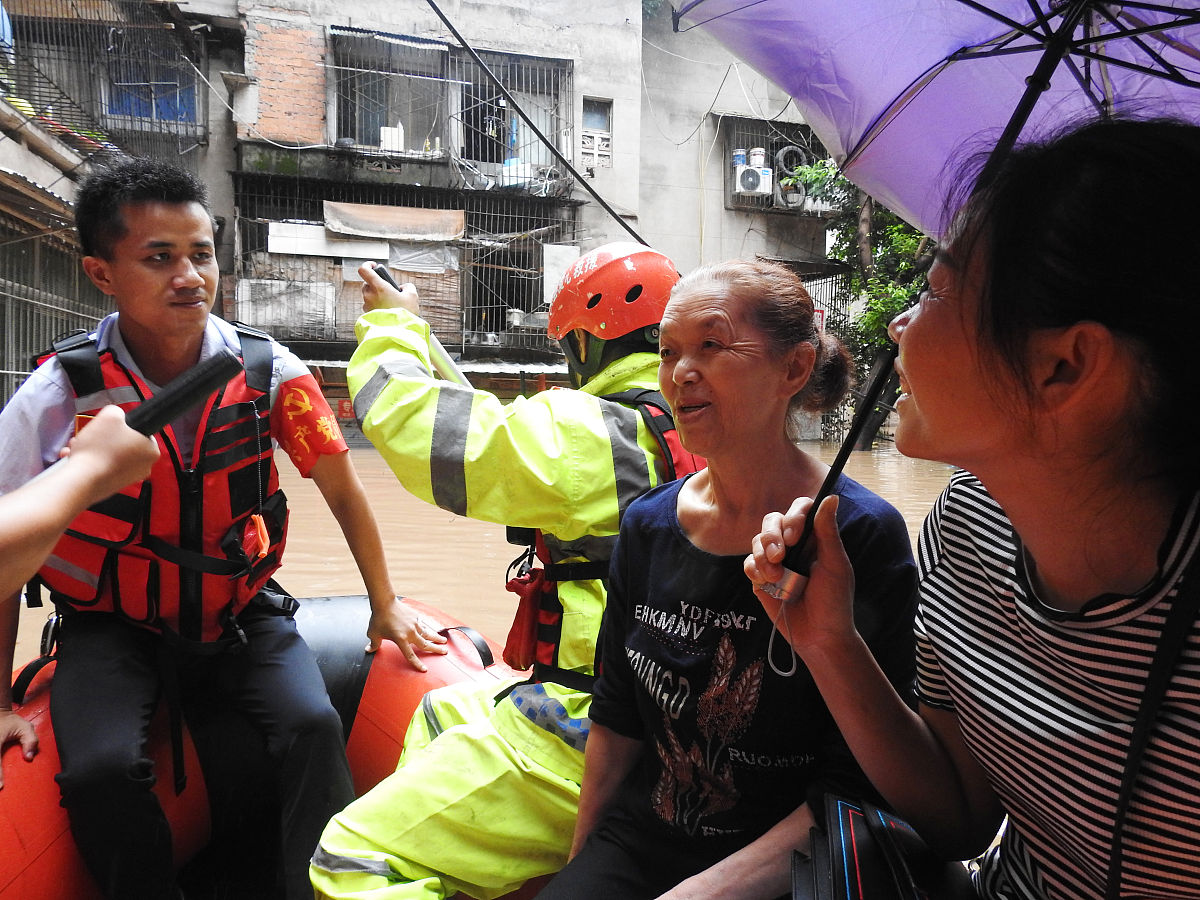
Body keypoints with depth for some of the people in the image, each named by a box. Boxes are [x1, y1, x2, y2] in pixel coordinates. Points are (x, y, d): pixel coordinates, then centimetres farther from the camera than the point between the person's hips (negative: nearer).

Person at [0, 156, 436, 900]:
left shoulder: (268, 370, -11)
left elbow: (339, 485, 0)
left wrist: (385, 602, 3)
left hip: (242, 616, 1)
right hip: (114, 629, 0)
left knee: (314, 726, -22)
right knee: (101, 769, -24)